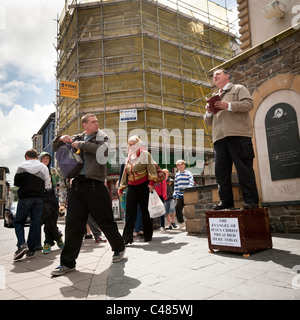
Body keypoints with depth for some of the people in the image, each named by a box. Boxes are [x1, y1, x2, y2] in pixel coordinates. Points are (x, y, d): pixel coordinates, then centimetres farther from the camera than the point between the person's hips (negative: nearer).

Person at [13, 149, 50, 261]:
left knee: (18, 222, 10)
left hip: (25, 197, -2)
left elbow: (16, 182, -3)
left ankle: (21, 244, -11)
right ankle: (31, 250, 6)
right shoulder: (44, 168, 9)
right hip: (38, 198, 2)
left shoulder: (22, 166, 1)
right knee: (35, 224, 5)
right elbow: (46, 185, 6)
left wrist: (25, 185, 15)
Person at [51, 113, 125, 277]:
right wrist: (61, 139, 2)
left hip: (95, 185, -3)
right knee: (73, 223, 3)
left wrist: (81, 145, -11)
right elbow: (55, 147, 25)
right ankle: (68, 262, 14)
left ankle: (119, 248, 30)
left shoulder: (101, 136, 7)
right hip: (77, 184, 4)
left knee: (105, 221, 6)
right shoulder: (77, 138, 18)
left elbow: (104, 150, -15)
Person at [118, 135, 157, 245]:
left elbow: (151, 168, -8)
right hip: (131, 186, 5)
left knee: (145, 210, 4)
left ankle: (148, 235, 17)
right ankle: (127, 237, -4)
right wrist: (121, 187, 20)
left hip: (143, 185, -5)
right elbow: (125, 173, 22)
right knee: (130, 211, -4)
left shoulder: (144, 154, 1)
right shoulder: (129, 157, 18)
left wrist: (151, 182, -19)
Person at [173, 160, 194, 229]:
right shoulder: (177, 175, 17)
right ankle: (181, 222, 6)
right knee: (177, 207, -9)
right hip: (179, 195, 4)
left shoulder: (188, 173, 3)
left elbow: (191, 182, -7)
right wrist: (175, 194, 13)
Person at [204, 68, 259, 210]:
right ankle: (226, 201, 6)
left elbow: (249, 104, -2)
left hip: (238, 135, -6)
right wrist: (208, 112, 6)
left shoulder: (238, 88, 15)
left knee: (244, 168, -8)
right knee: (221, 171, 0)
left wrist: (228, 105, -12)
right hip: (219, 138, 6)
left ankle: (251, 200, -3)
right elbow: (208, 121, 28)